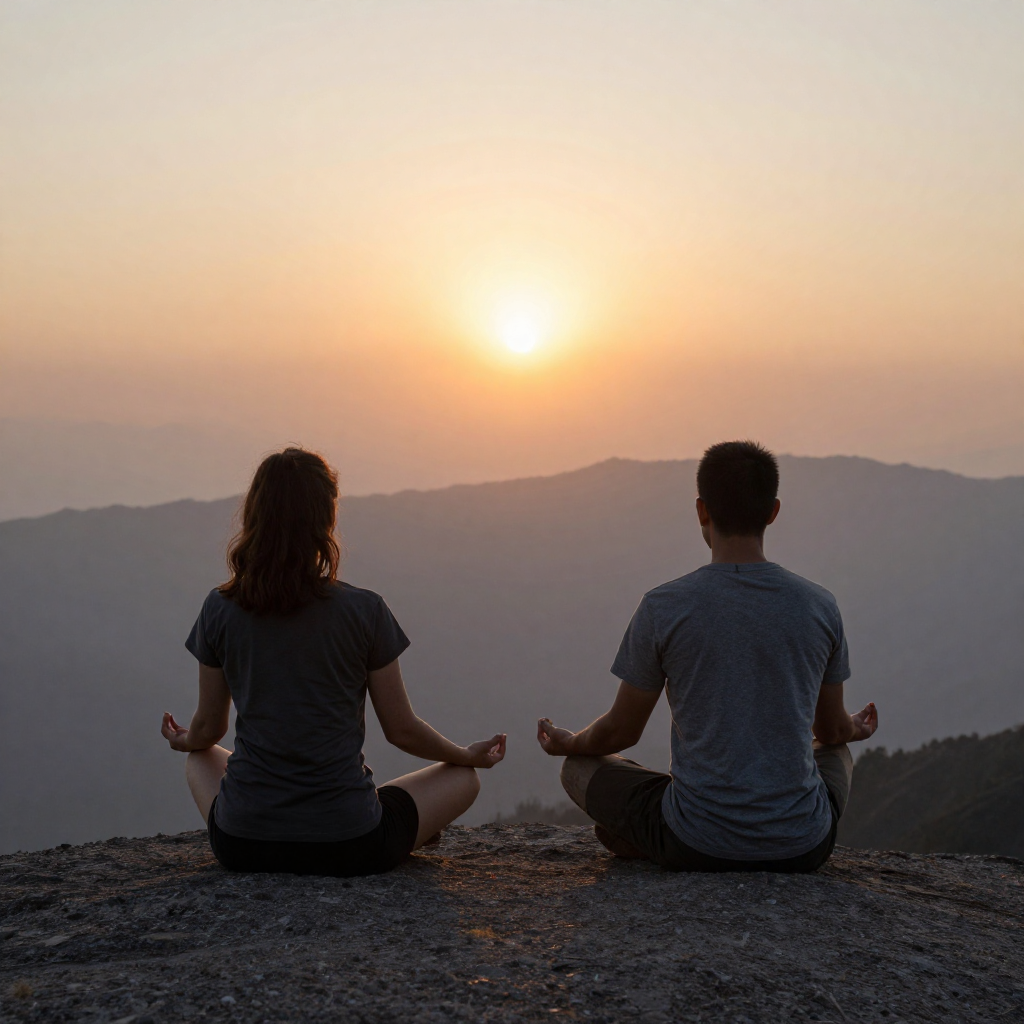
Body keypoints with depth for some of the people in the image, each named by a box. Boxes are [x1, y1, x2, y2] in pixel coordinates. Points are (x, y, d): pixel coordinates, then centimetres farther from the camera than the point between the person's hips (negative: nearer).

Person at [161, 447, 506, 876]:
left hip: (242, 844, 2)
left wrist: (185, 740, 33)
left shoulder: (220, 610, -5)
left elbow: (207, 729, 7)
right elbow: (401, 730, -1)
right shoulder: (364, 611, -11)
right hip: (347, 847, -1)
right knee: (463, 779, 22)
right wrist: (469, 755, 19)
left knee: (201, 760, 35)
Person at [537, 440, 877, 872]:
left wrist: (567, 744, 26)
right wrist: (854, 730, 39)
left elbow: (622, 731, 2)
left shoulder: (662, 608, -10)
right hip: (802, 848, 2)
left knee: (579, 767, 20)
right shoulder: (819, 605, -2)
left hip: (698, 848, -2)